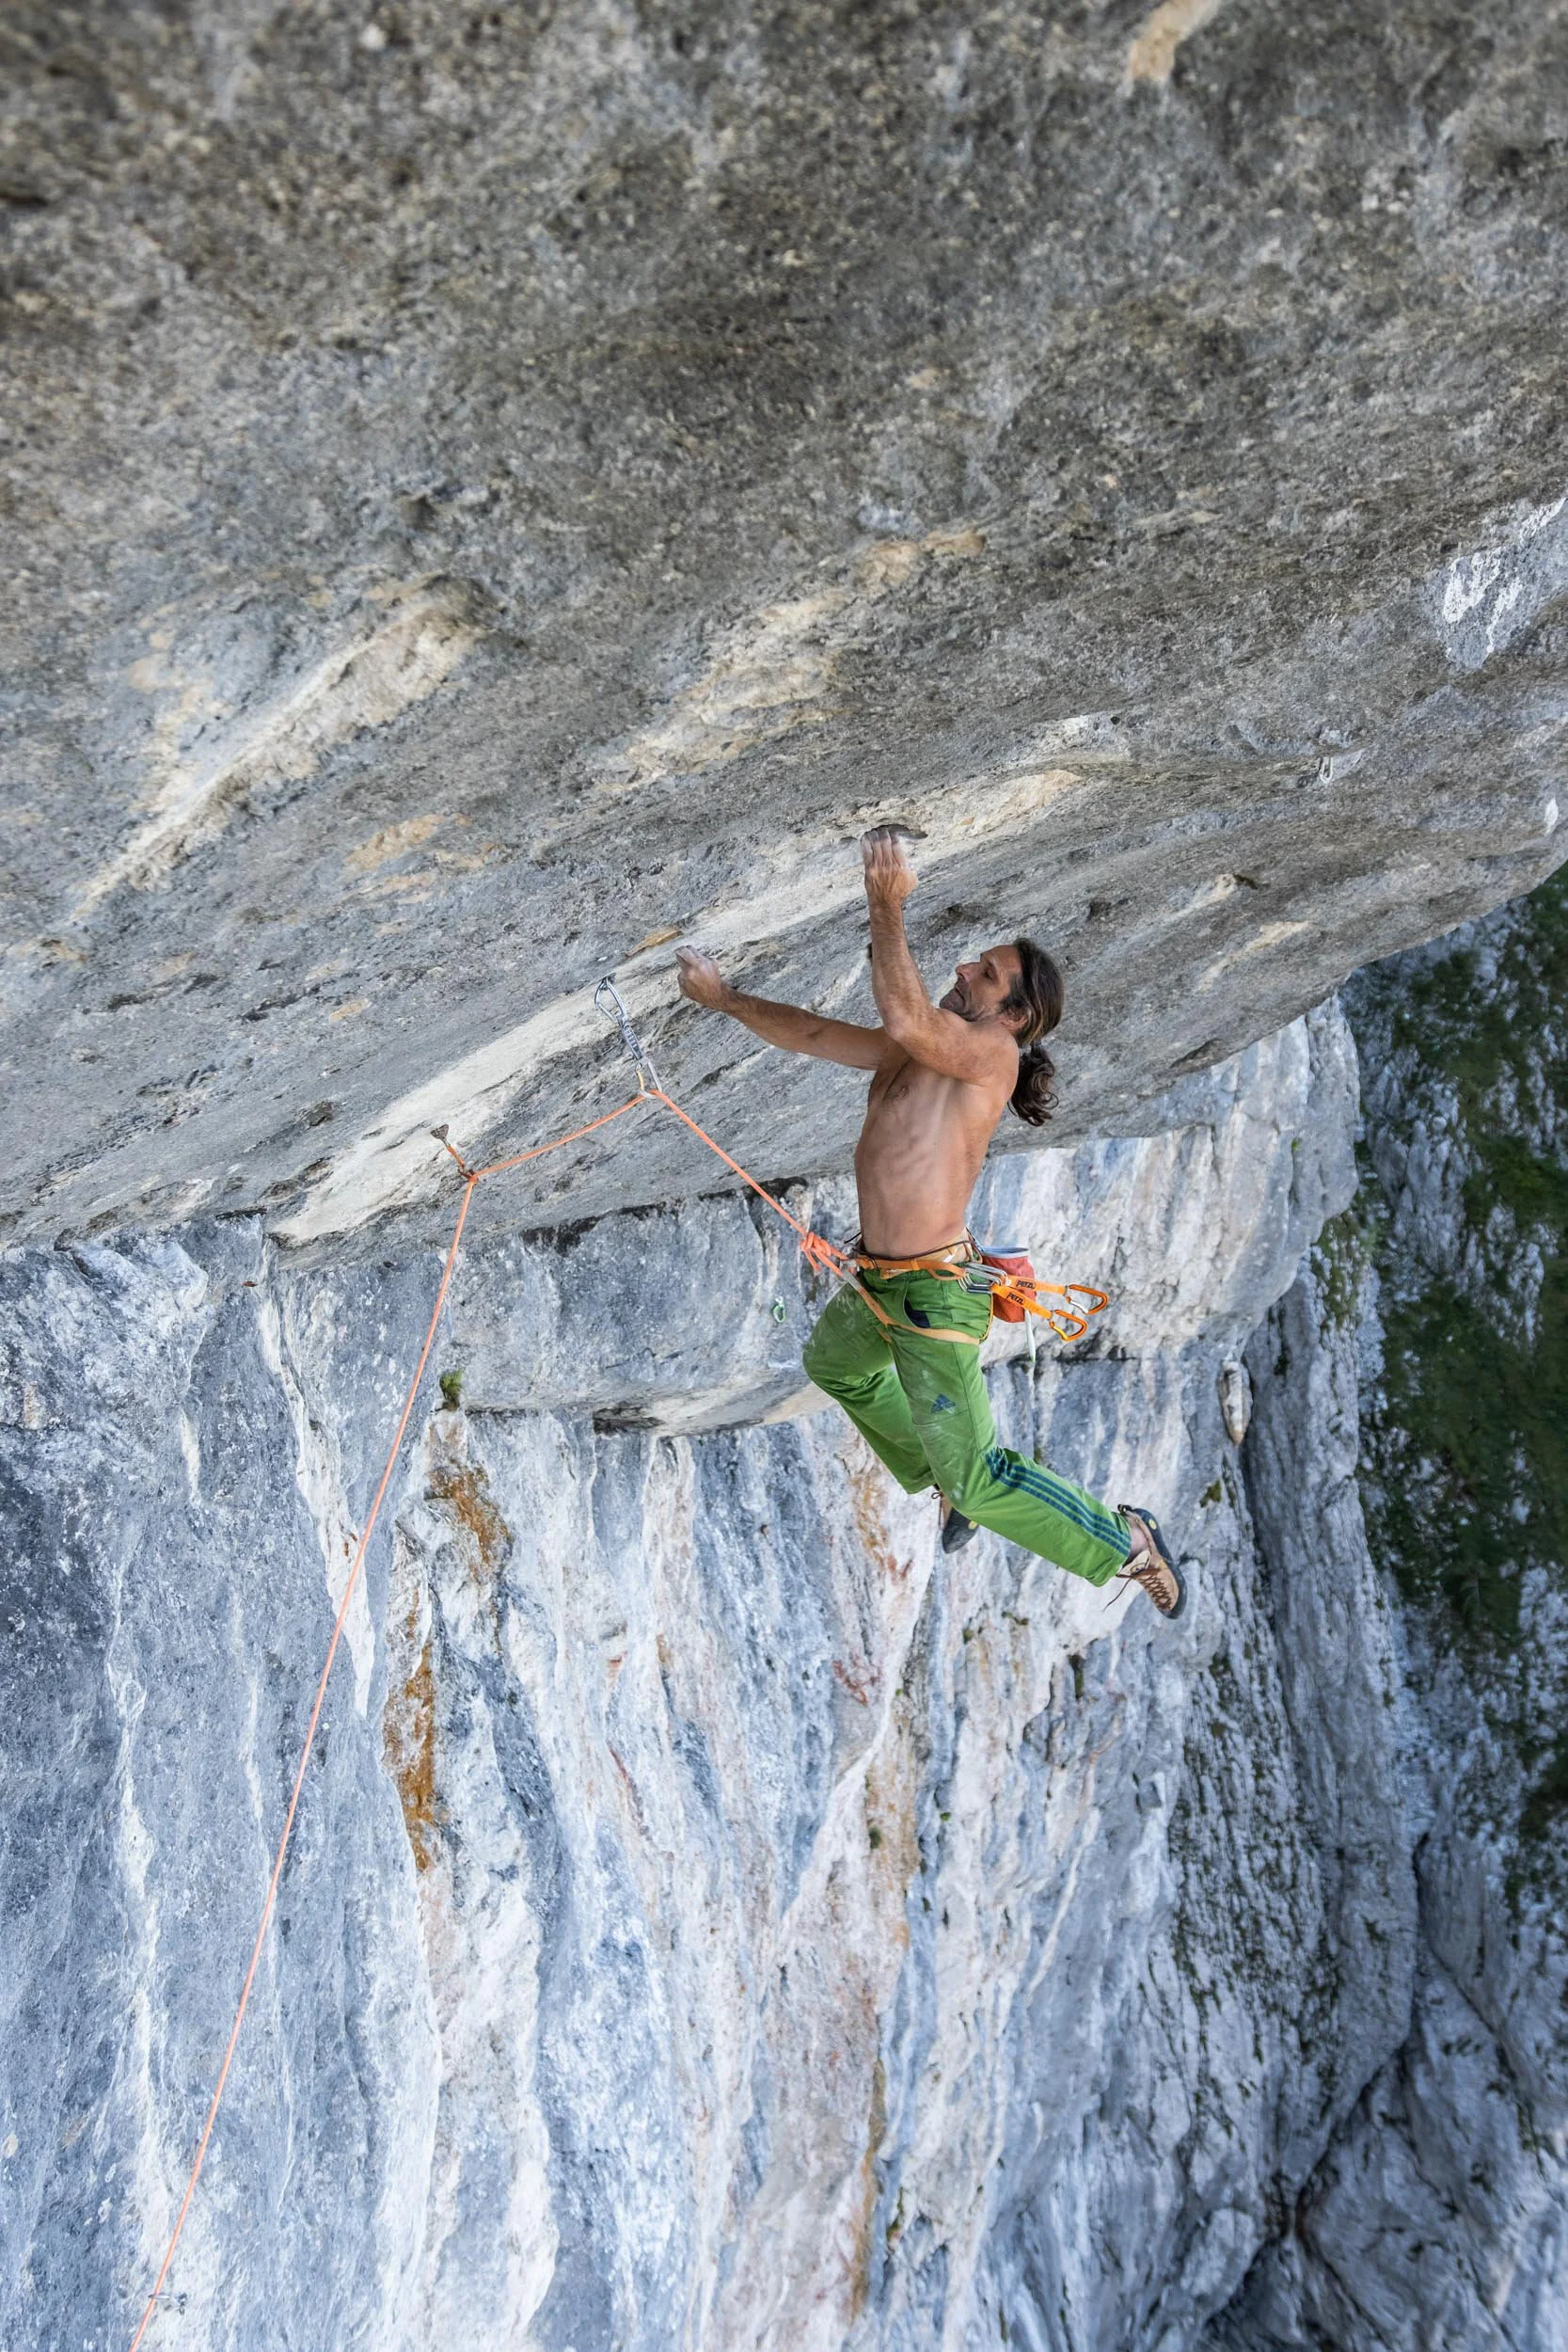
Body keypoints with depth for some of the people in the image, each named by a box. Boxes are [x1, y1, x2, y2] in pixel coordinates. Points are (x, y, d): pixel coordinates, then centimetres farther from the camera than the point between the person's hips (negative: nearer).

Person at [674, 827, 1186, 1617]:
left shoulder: (992, 1052, -18)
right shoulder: (913, 1051, 6)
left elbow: (906, 1021, -37)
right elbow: (813, 1033, 15)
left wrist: (887, 906, -33)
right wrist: (723, 997, 17)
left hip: (934, 1293, -10)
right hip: (880, 1284, 10)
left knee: (976, 1479, -1)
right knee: (833, 1364, 37)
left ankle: (1125, 1542, 18)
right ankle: (945, 1481, 49)